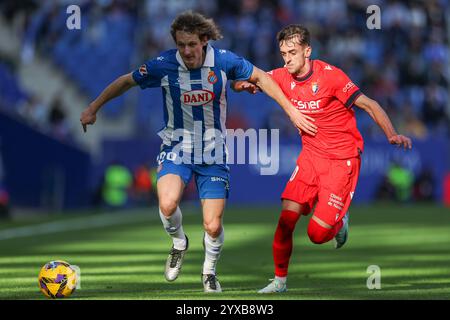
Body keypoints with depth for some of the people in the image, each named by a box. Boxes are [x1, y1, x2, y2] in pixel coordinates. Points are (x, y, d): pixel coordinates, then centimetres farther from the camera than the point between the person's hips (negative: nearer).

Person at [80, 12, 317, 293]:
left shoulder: (223, 61, -13)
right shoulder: (164, 65, -14)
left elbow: (261, 78, 3)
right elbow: (126, 82, 3)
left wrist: (292, 111, 3)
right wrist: (93, 108, 7)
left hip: (213, 153, 1)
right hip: (176, 147, 0)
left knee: (213, 227, -5)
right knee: (167, 204, -29)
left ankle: (209, 272, 28)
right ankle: (179, 243, 6)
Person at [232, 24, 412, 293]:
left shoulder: (330, 75, -17)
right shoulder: (283, 77, -1)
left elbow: (369, 105, -13)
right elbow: (238, 84, 8)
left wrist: (392, 135, -27)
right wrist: (245, 84, -17)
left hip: (342, 158, -5)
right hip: (311, 154, 5)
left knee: (318, 234, -12)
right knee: (286, 218, -10)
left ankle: (340, 221, 23)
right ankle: (280, 280, 6)